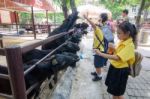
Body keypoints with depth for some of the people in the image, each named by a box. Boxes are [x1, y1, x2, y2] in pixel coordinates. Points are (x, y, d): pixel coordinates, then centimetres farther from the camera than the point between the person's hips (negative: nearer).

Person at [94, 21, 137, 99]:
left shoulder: (129, 45, -24)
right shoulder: (122, 41, 2)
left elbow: (117, 58, -34)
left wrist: (101, 54, -35)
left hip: (120, 71, -8)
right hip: (114, 67, 8)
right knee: (113, 90, 24)